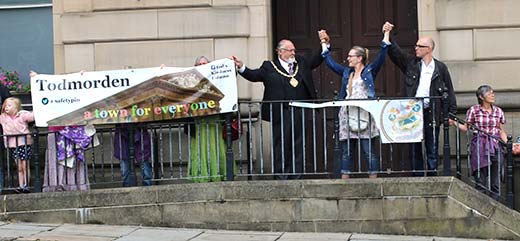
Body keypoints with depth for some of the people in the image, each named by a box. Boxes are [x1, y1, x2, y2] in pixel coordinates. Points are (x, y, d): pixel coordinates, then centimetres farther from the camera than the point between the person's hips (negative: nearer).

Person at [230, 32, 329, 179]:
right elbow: (253, 76, -3)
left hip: (300, 112, 4)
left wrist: (325, 44, 11)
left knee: (298, 146, 7)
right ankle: (281, 177, 7)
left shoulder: (302, 63, 16)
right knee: (281, 146, 0)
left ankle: (296, 177, 13)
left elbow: (317, 59, 24)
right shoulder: (269, 67, 4)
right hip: (281, 113, -4)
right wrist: (241, 67, -18)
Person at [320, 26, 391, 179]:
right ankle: (344, 181, 8)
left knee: (369, 151, -3)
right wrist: (325, 44, 27)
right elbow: (330, 62, 25)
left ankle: (373, 179, 1)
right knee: (346, 151, 6)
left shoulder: (369, 71, 2)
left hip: (365, 115, -5)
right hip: (347, 115, 5)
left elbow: (381, 57, -8)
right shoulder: (346, 73, 17)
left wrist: (386, 34, -11)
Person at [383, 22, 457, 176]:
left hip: (431, 113, -2)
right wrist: (387, 35, -12)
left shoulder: (440, 68, 4)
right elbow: (394, 51, 3)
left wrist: (452, 113, -2)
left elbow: (449, 91, 4)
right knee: (414, 149, 6)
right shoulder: (411, 63, 9)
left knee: (432, 150, 4)